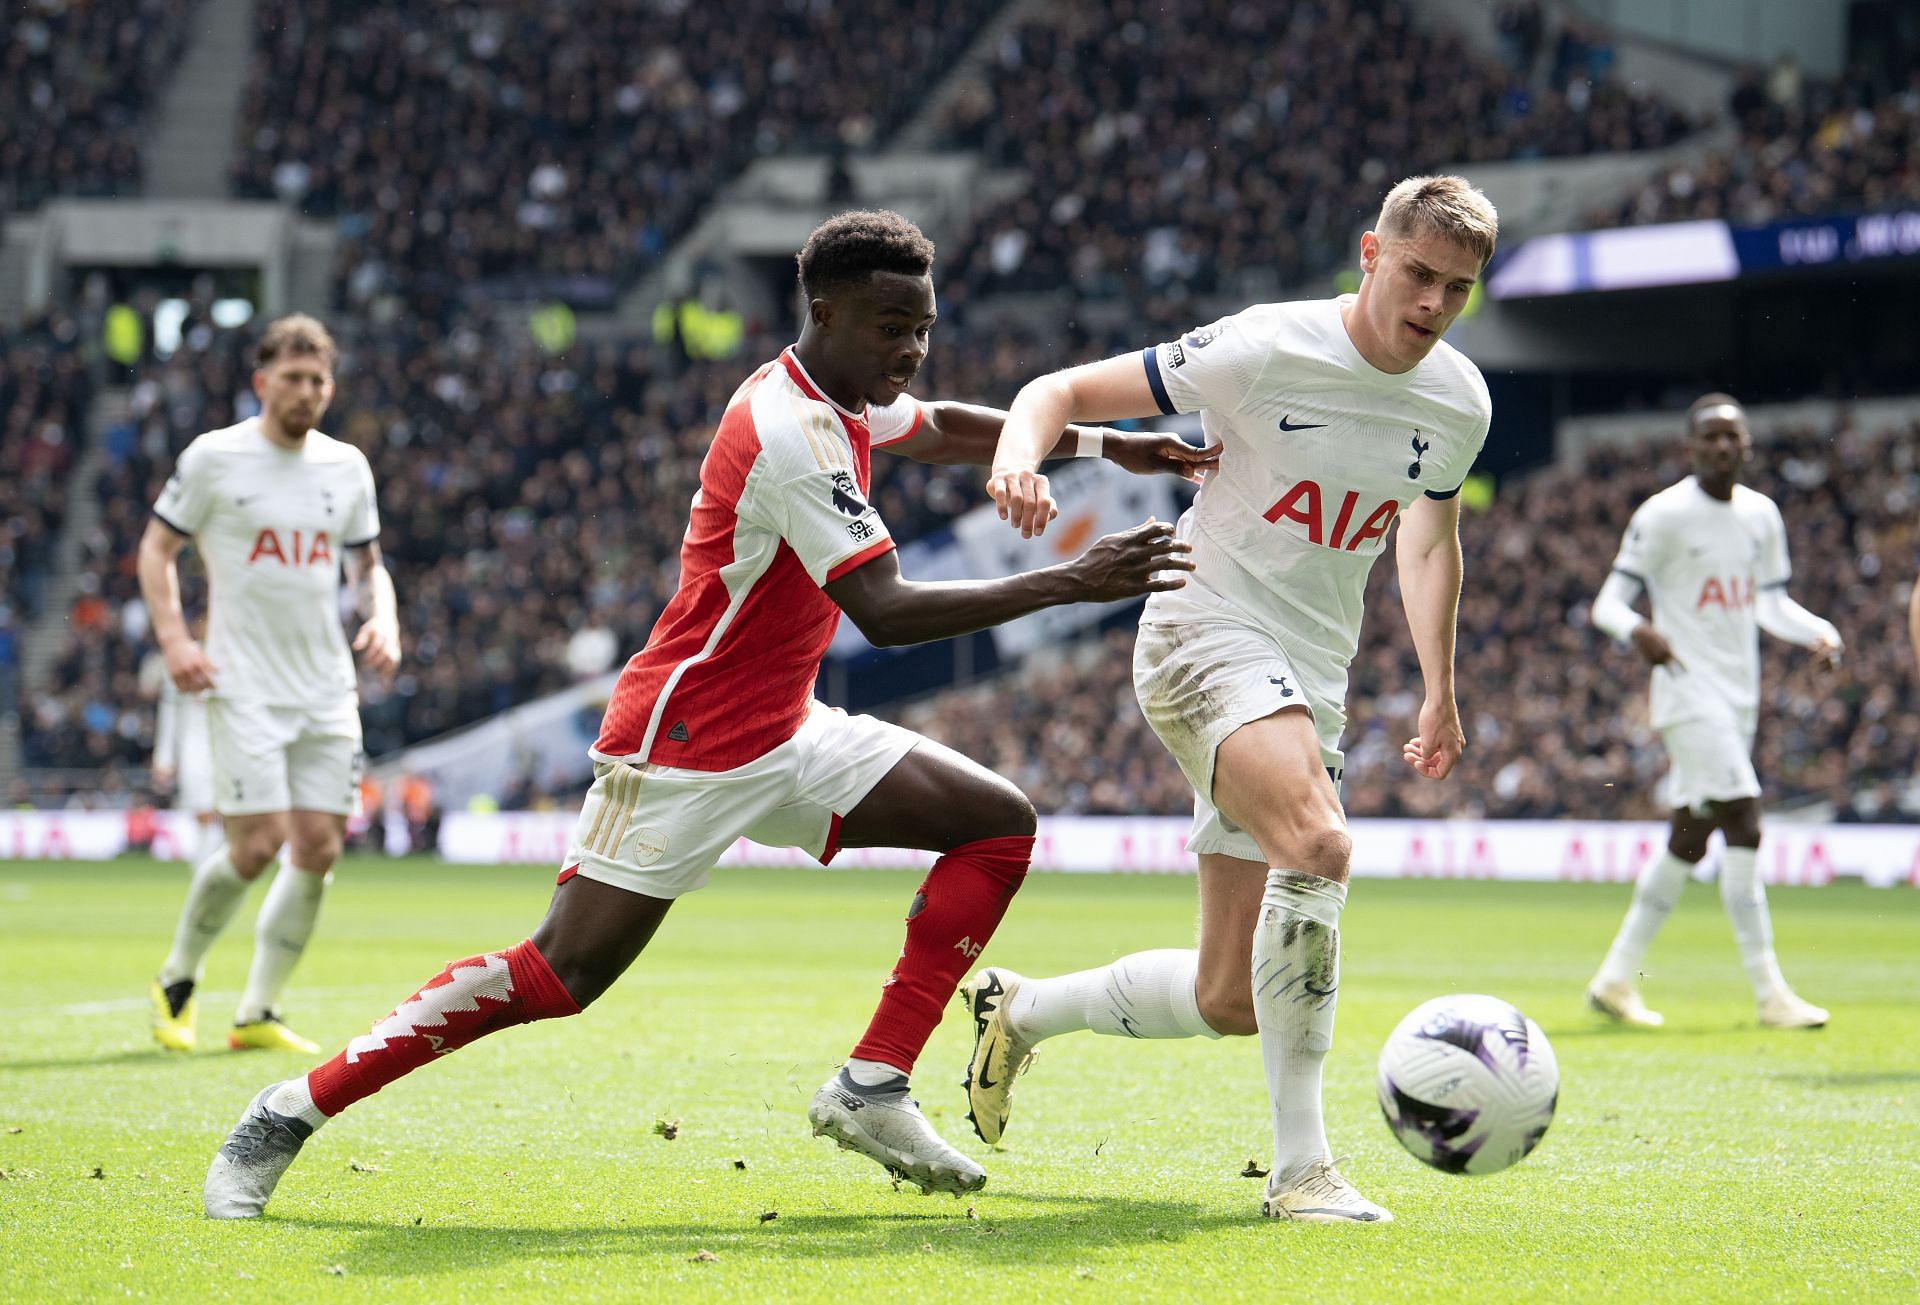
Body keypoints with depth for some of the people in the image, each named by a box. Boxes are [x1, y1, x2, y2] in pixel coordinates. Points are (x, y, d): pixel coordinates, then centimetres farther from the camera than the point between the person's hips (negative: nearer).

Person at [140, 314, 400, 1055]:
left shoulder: (347, 466, 10)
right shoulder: (213, 458, -4)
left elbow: (367, 563, 20)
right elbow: (156, 549, 2)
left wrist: (383, 621, 0)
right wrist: (174, 639, -12)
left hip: (328, 689, 5)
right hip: (245, 685, -5)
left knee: (318, 849, 0)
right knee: (257, 845, -13)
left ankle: (258, 1013, 12)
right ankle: (177, 980, 11)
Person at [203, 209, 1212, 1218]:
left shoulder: (842, 397, 6)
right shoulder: (789, 432, -24)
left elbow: (936, 429, 32)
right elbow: (884, 612, -30)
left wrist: (1100, 442, 24)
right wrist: (1071, 584, -29)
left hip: (781, 738, 10)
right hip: (682, 748, -10)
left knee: (1001, 825, 1)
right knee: (558, 976, -13)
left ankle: (871, 1089, -3)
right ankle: (292, 1112, 0)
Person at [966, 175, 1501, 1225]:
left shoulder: (1459, 403, 3)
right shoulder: (1267, 349, -14)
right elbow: (1062, 391, -9)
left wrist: (1439, 691, 22)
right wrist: (1019, 457, -31)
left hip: (1311, 682, 7)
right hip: (1207, 636, -7)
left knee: (1229, 1002, 3)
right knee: (1318, 843, -35)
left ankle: (1018, 1011, 31)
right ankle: (1300, 1166, -28)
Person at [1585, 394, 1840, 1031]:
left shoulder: (1761, 514, 10)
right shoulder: (1663, 514, -9)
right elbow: (1608, 602, -9)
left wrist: (1819, 632, 0)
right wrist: (1638, 631, -31)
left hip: (1740, 695, 7)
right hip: (1688, 690, -7)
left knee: (1690, 838, 11)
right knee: (1743, 825, -16)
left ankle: (1616, 978, 21)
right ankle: (1770, 994, -14)